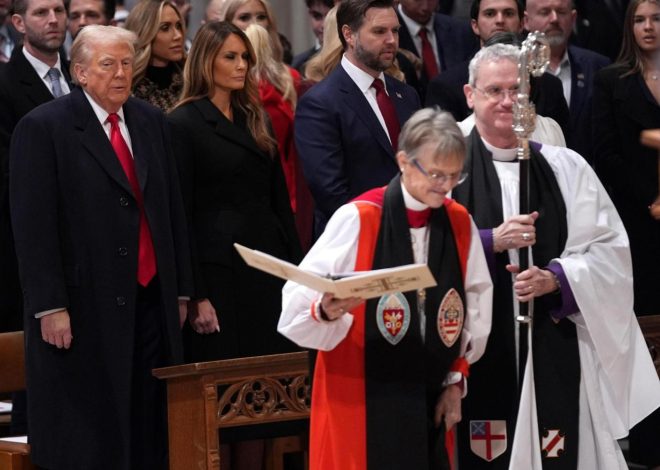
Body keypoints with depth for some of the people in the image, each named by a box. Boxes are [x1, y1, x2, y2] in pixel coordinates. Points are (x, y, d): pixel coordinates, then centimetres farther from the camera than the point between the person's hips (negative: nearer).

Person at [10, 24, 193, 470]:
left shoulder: (152, 123, 12)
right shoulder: (42, 128, -6)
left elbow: (173, 211, 15)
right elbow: (32, 226, -10)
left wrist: (181, 291, 12)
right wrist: (50, 307, -15)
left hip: (150, 301, 6)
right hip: (85, 310, -5)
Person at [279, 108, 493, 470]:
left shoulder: (460, 223, 4)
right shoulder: (357, 219, -10)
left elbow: (475, 305, 12)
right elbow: (298, 301, -14)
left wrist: (456, 380, 9)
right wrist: (325, 310, -35)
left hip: (428, 402, 5)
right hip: (361, 401, -4)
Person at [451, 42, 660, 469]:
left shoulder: (566, 169, 7)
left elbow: (610, 249, 3)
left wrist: (555, 279, -12)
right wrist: (490, 242, -16)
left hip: (556, 349, 2)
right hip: (477, 351, -2)